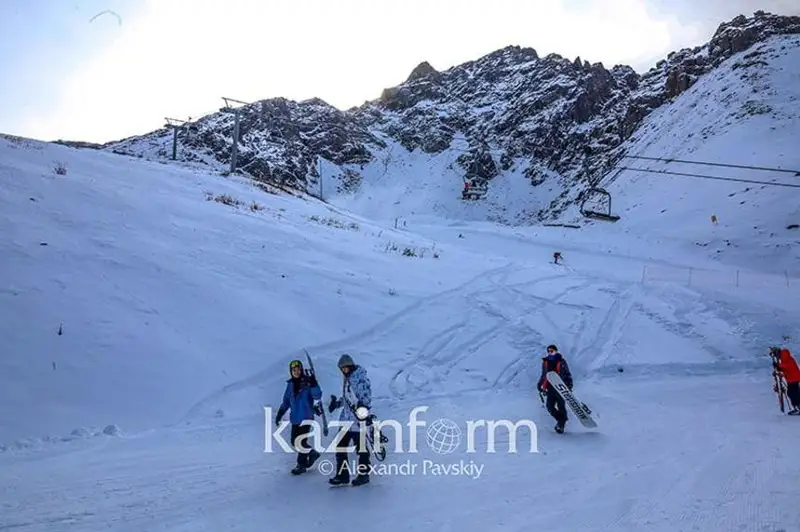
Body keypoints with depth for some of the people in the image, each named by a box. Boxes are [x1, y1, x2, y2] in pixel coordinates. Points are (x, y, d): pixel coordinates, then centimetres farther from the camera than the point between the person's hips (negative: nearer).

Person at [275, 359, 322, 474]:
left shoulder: (307, 382, -8)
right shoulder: (290, 384, 9)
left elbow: (317, 396, -20)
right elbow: (286, 401, 17)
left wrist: (313, 384, -33)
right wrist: (280, 413, 11)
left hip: (306, 417, -6)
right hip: (295, 418, 6)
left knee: (301, 441, -4)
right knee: (294, 441, 9)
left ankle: (301, 465, 15)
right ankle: (312, 453, 29)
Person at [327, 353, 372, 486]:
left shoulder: (361, 378, -12)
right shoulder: (346, 378, 14)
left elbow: (366, 397, -16)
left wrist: (363, 408, -27)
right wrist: (337, 402, 12)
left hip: (358, 419, -8)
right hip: (345, 418, 8)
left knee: (361, 447, 3)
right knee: (340, 445, 8)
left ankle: (363, 474, 16)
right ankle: (342, 475, 18)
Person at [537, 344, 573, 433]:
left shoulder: (561, 362, -2)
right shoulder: (545, 362, 12)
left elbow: (567, 375, -2)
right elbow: (544, 375, 23)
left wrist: (569, 385, -13)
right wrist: (540, 385, 15)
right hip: (550, 388, 4)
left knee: (561, 406, -5)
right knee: (550, 406, -6)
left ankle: (561, 425, 5)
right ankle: (561, 419, 15)